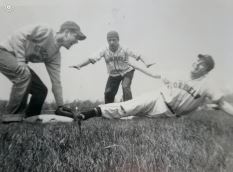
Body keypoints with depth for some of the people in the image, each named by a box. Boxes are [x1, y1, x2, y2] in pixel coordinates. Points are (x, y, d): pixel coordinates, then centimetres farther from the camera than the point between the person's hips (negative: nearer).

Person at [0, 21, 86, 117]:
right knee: (24, 73, -34)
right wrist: (21, 61, -28)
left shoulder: (56, 55, 0)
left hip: (17, 62, 8)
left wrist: (60, 106, -4)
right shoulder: (44, 31, -21)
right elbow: (18, 36, -24)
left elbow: (56, 81, -2)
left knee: (41, 90, 0)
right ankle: (12, 116, -20)